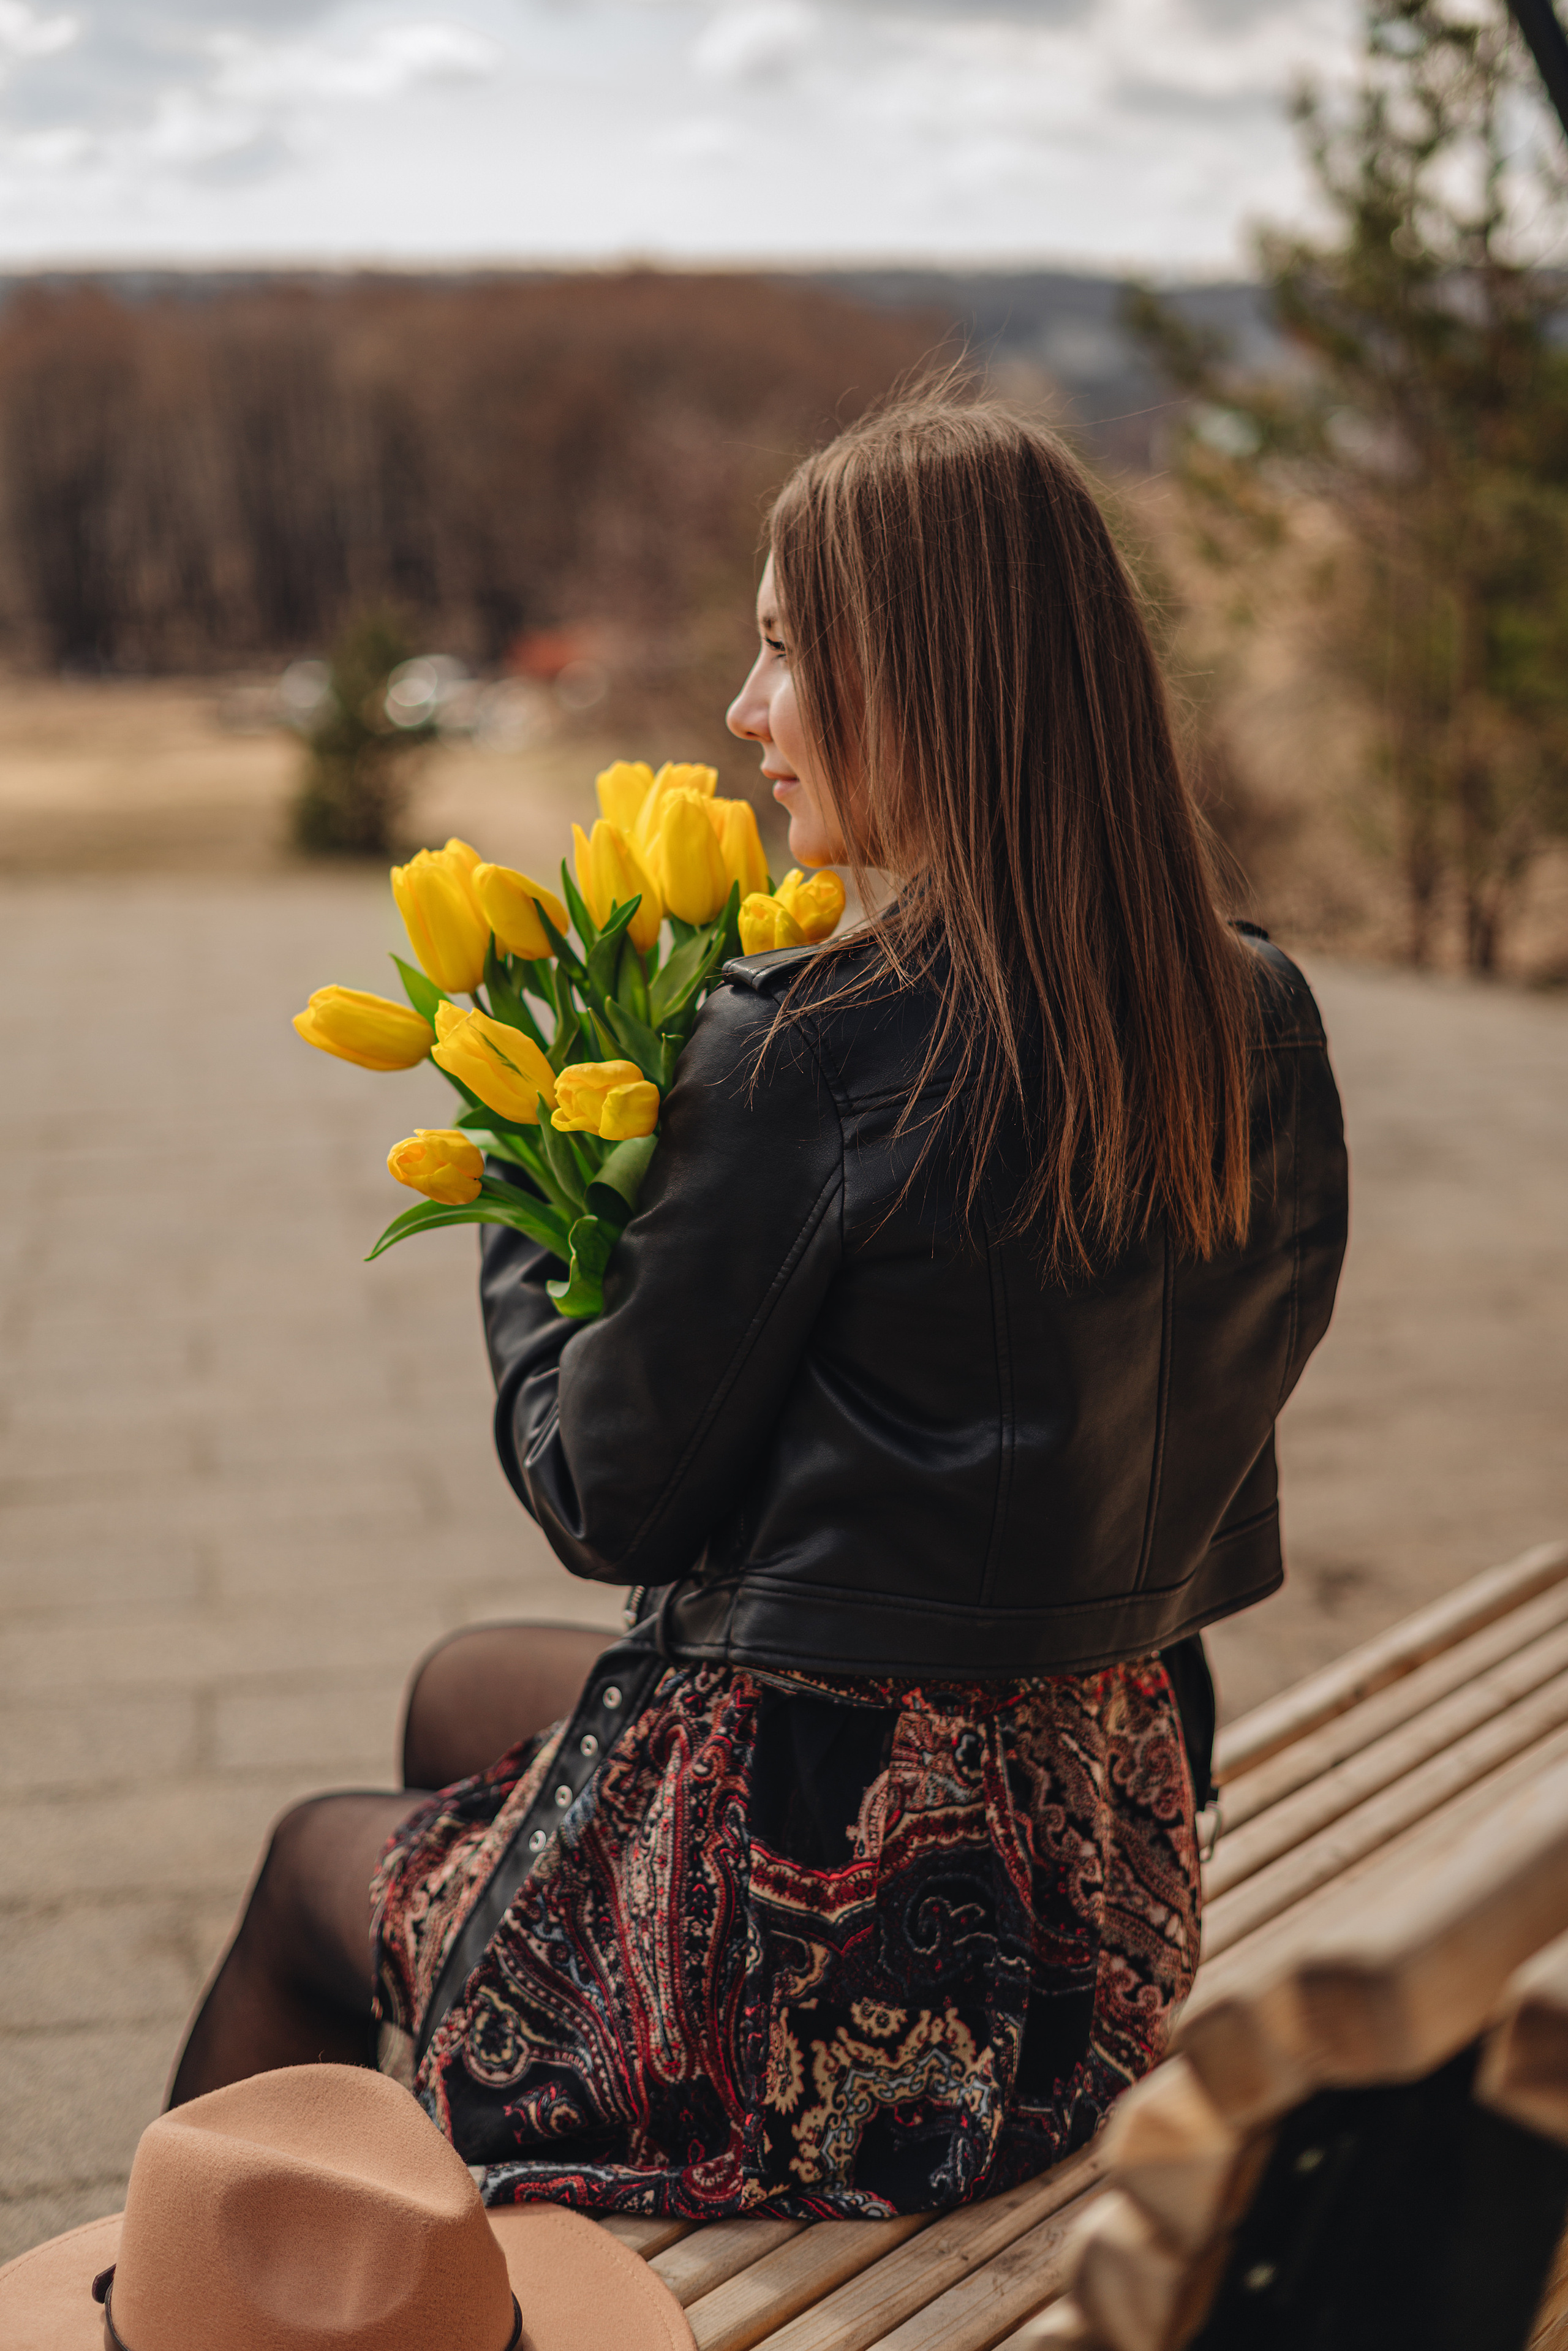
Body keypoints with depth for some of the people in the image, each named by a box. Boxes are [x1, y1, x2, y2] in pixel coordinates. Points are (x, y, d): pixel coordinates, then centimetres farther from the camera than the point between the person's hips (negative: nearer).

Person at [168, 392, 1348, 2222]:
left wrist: (524, 1228, 5)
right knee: (459, 1689, 29)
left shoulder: (807, 1053, -23)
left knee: (312, 1863, 23)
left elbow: (614, 1503, -14)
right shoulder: (1259, 1025, -4)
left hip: (827, 1937, -7)